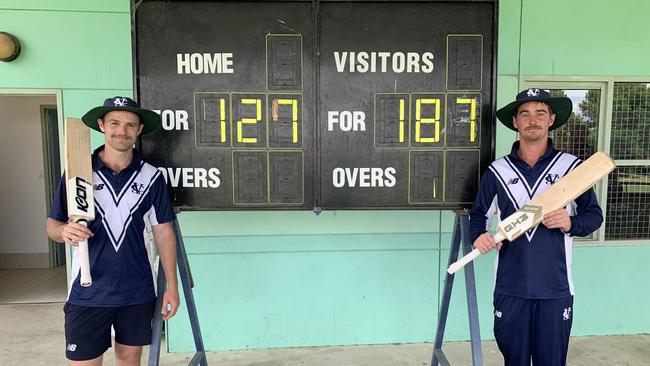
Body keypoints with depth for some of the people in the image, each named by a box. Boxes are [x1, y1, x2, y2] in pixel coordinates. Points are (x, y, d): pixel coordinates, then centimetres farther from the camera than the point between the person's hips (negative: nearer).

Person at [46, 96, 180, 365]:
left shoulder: (151, 176, -1)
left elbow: (163, 232, 2)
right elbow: (53, 224, 3)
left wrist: (172, 286, 0)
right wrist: (65, 231, -21)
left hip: (138, 293, 1)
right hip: (88, 293, -1)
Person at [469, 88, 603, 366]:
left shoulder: (571, 166, 0)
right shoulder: (497, 171, 2)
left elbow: (594, 214, 6)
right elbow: (479, 214, 11)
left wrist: (570, 223, -16)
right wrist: (479, 236, -10)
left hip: (556, 289, -1)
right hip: (510, 288, 1)